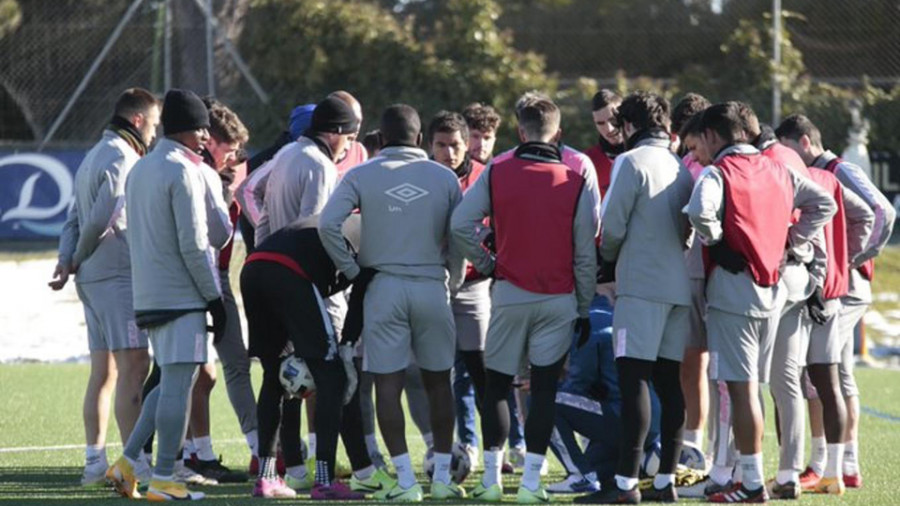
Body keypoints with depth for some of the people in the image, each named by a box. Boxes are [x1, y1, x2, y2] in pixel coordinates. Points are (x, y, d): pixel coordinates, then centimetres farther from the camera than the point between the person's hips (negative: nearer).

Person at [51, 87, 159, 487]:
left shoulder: (94, 157, 21)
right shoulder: (122, 158, -11)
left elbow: (75, 218, 17)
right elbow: (101, 218, -17)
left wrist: (67, 260, 3)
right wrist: (77, 260, -3)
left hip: (92, 276, 10)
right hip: (118, 274, -10)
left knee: (103, 371, 11)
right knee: (133, 365, -12)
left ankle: (95, 461, 12)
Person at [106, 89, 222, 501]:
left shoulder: (139, 170, 15)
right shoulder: (183, 173, -12)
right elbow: (193, 245, -16)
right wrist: (214, 298, -9)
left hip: (147, 294, 9)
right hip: (181, 294, -9)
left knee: (171, 382, 15)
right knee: (178, 384, -5)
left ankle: (128, 462, 9)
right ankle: (163, 479, -4)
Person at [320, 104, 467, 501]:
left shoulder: (361, 176, -1)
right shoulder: (444, 178, 3)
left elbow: (328, 224, -13)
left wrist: (352, 271, -2)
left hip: (383, 286, -2)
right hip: (432, 286, 2)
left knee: (388, 383, 1)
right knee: (438, 382, 11)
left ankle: (406, 480, -4)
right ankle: (442, 477, 13)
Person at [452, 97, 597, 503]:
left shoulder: (496, 173, -3)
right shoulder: (576, 181, -3)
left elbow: (460, 225, -9)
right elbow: (586, 254, -1)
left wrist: (486, 264, 7)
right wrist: (584, 308, 7)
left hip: (510, 293, 0)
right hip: (560, 298, 0)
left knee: (496, 382, 10)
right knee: (544, 387, 3)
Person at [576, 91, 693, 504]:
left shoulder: (632, 162, -6)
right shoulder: (681, 168, 15)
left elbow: (612, 225, -11)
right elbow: (689, 227, 16)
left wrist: (609, 259, 11)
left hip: (642, 285, -7)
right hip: (680, 286, 7)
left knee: (633, 378, -9)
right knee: (669, 381, 9)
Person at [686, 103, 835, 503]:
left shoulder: (718, 172, -9)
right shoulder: (777, 170, 11)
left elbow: (700, 211, -29)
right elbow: (824, 205, 14)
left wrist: (715, 242, -11)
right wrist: (792, 243, 11)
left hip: (732, 290, -7)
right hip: (771, 291, 7)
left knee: (741, 387, -4)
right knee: (751, 387, 14)